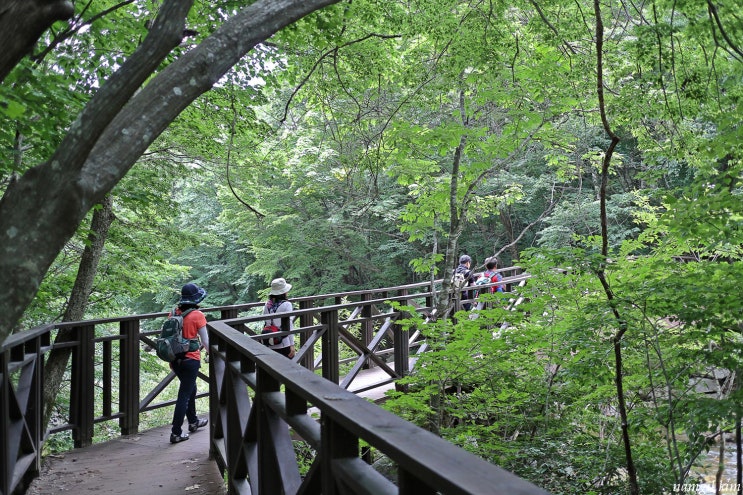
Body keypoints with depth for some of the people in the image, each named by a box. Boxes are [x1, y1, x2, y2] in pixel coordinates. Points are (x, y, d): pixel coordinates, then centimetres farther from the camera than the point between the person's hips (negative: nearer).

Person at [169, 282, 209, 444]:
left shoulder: (174, 313, 2)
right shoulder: (197, 315, -15)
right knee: (184, 394, 2)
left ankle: (193, 422, 40)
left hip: (175, 358, 7)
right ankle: (176, 433, 5)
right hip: (190, 359, -7)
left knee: (190, 388, 24)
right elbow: (205, 341, -10)